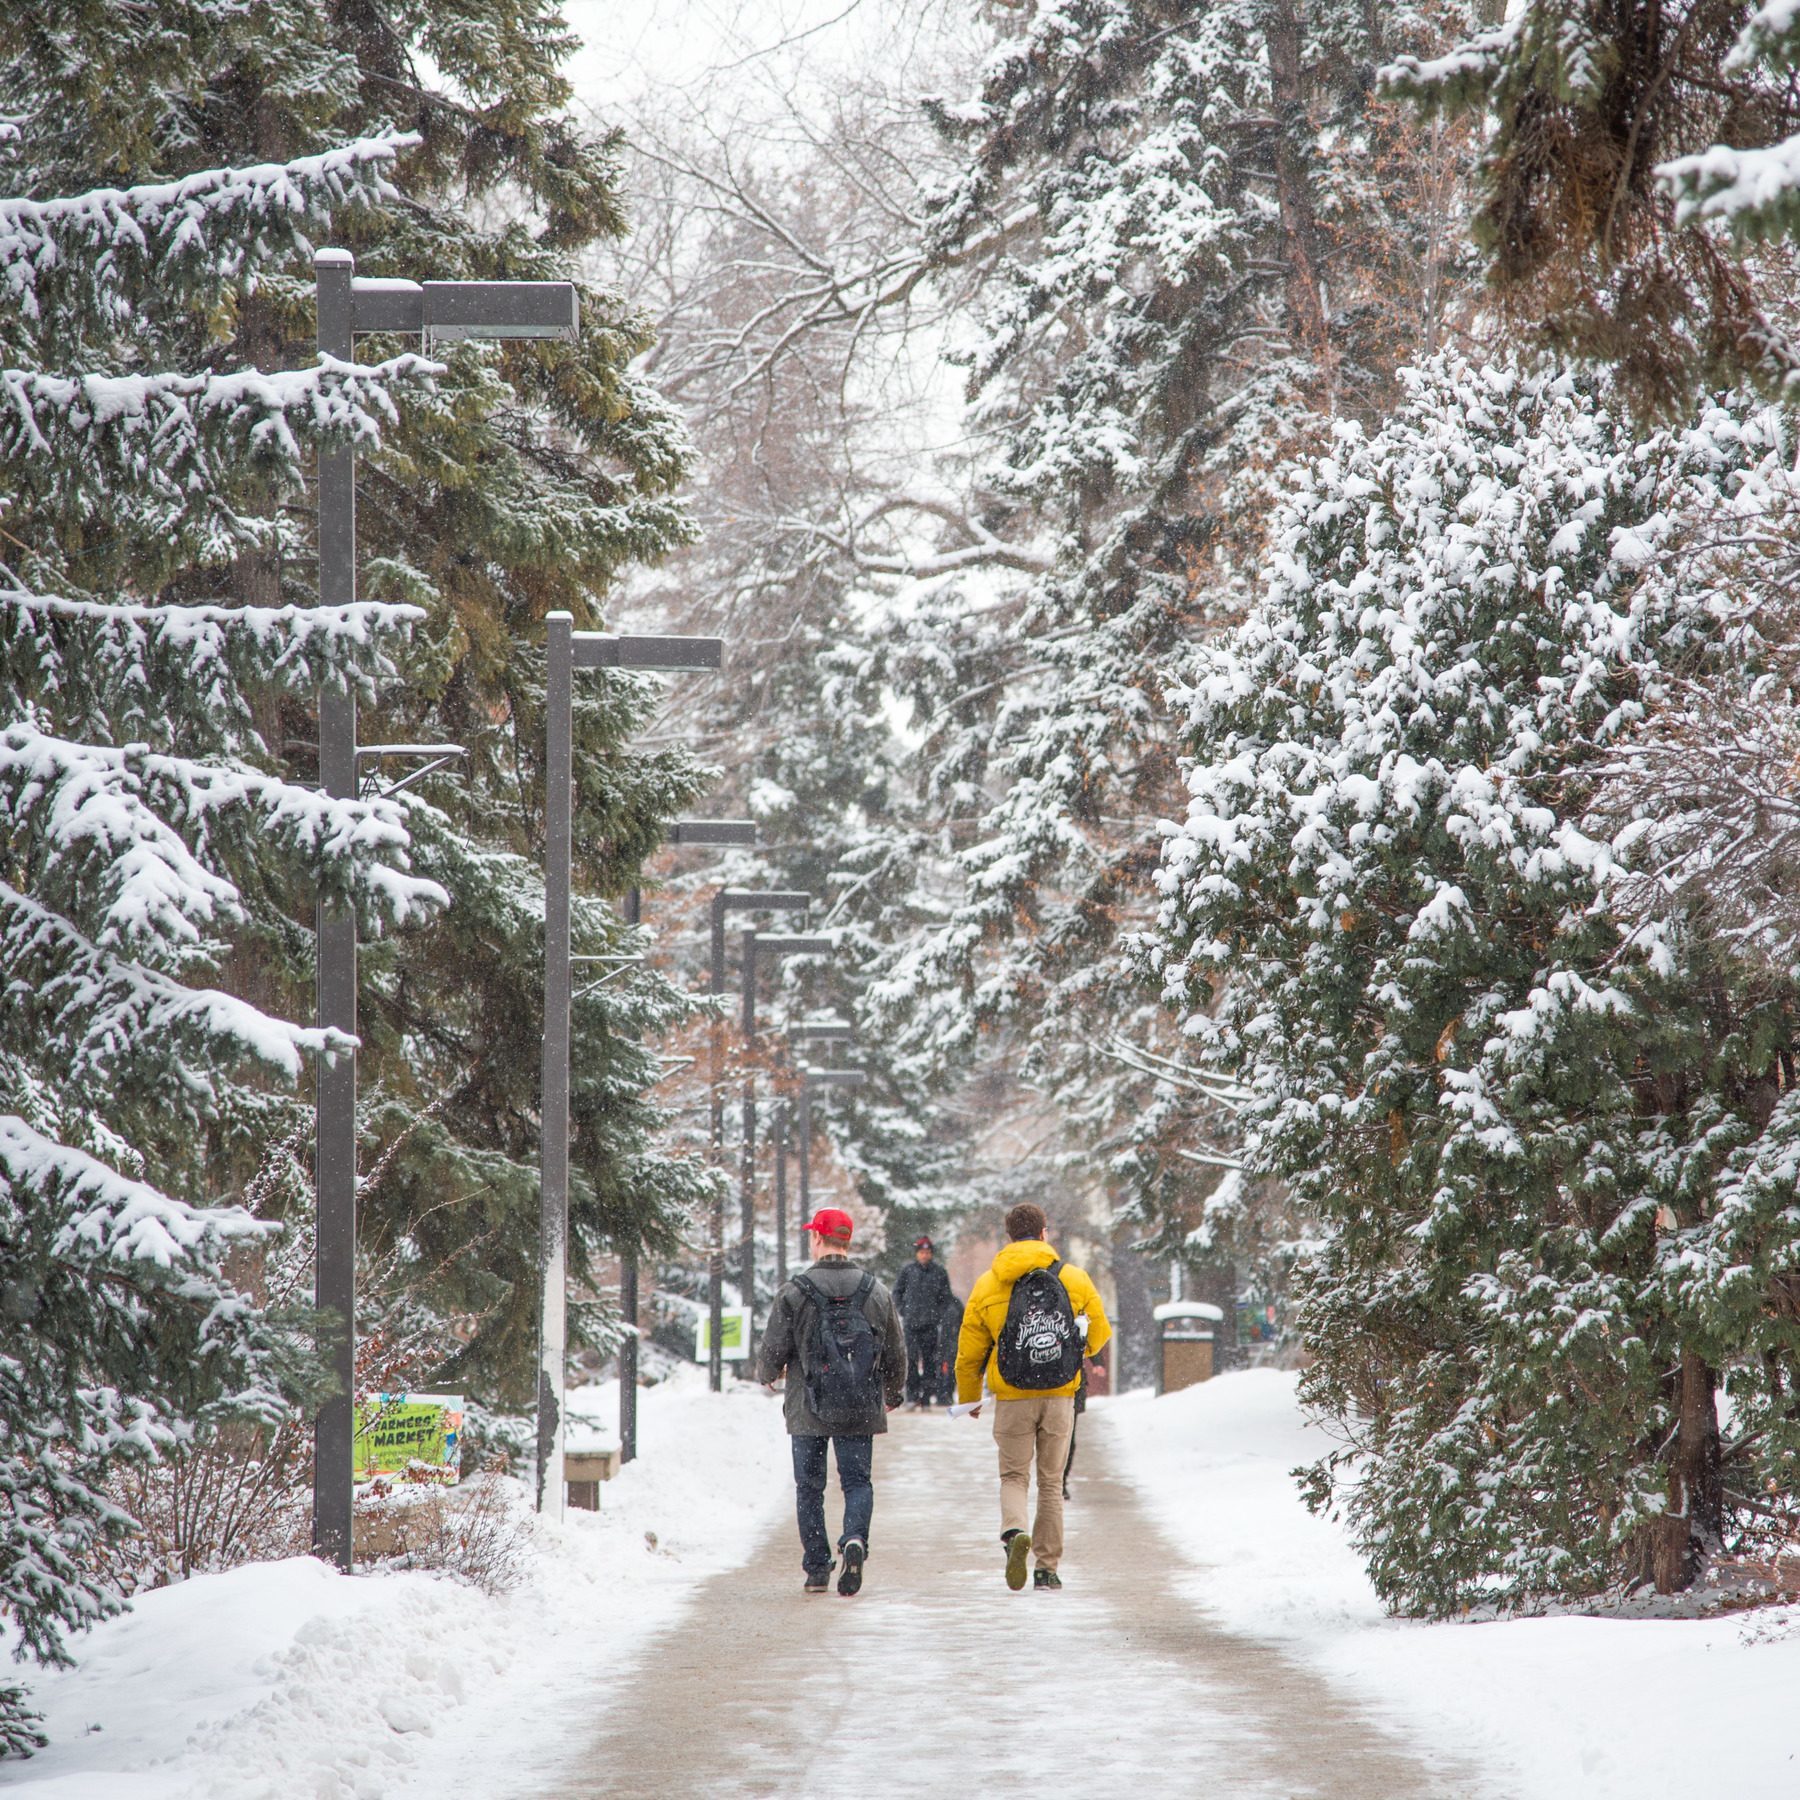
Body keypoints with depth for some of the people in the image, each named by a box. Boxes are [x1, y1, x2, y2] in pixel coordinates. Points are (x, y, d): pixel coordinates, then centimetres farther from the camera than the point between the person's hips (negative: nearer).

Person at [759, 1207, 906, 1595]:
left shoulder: (794, 1293, -9)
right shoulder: (876, 1293, 2)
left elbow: (773, 1348, -4)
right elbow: (896, 1353, 9)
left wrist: (769, 1375, 19)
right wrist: (893, 1393, 27)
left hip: (809, 1411, -2)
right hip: (860, 1412, 2)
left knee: (809, 1487, 8)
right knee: (858, 1480, 8)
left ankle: (817, 1567, 8)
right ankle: (855, 1538, -20)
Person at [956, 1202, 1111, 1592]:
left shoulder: (987, 1286, -1)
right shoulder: (1075, 1279, 0)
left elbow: (969, 1353, 3)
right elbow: (1099, 1336, 9)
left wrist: (969, 1398, 20)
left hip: (1012, 1399, -1)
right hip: (1060, 1398, 1)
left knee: (1014, 1476, 9)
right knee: (1051, 1482, 12)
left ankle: (1014, 1533, -21)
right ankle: (1047, 1567, 12)